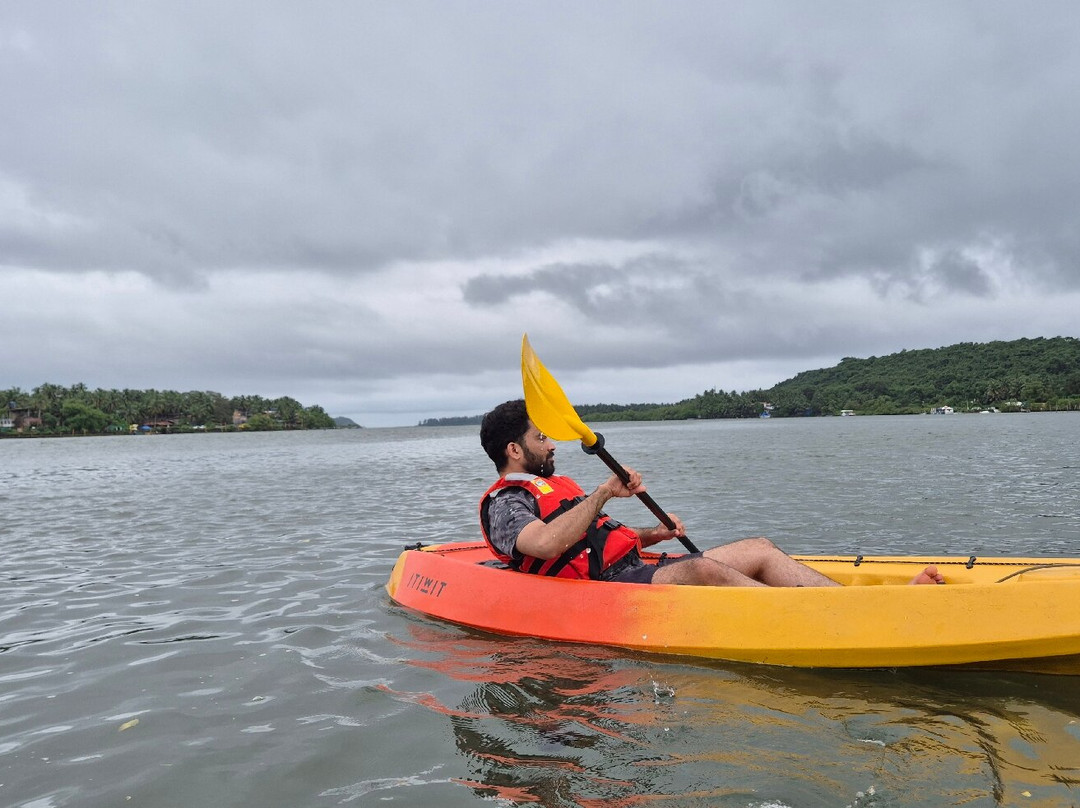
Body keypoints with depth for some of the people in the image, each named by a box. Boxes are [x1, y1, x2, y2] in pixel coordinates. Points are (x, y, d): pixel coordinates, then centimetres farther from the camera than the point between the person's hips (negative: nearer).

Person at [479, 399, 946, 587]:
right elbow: (548, 544, -25)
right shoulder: (504, 503, -3)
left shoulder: (556, 486, 28)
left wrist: (649, 536, 11)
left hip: (630, 568, 9)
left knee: (760, 550, -4)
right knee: (703, 570, -34)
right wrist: (603, 493, -23)